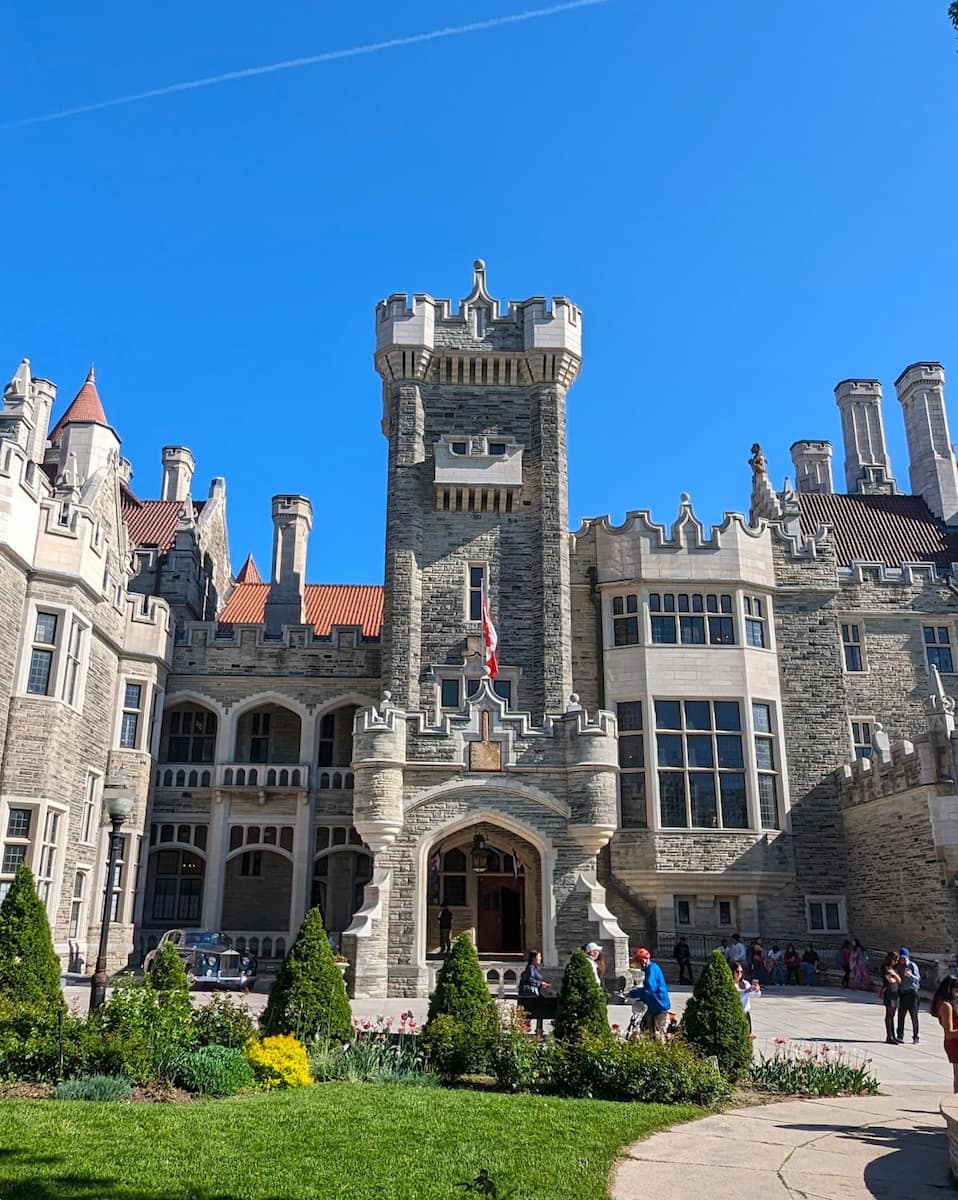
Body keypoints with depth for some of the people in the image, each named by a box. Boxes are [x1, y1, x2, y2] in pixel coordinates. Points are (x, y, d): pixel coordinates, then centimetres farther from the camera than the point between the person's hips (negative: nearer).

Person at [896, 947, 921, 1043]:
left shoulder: (912, 965, -4)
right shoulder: (899, 967, 11)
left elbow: (918, 978, -14)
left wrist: (910, 975, -34)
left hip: (911, 992, -4)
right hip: (902, 993, 4)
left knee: (914, 1015, -2)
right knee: (901, 1015, 4)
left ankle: (915, 1036, 6)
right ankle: (900, 1036, 10)